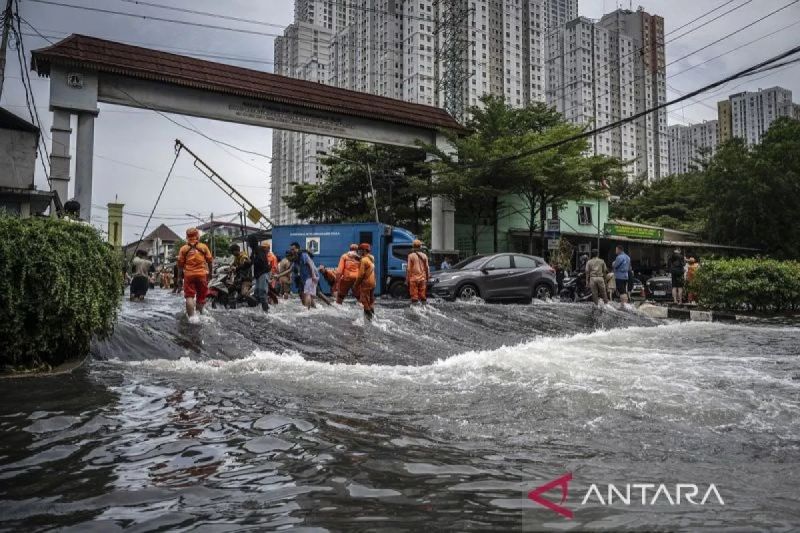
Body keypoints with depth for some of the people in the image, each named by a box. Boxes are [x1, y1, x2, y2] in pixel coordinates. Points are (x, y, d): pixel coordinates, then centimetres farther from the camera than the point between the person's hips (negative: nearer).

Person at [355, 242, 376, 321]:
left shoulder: (364, 260, -15)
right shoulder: (371, 259, 12)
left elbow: (361, 274, -16)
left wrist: (356, 284, -8)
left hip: (366, 283, -9)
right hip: (372, 282, 9)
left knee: (365, 301, -4)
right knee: (371, 301, 16)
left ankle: (368, 318, -4)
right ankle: (372, 315, 22)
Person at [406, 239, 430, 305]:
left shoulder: (411, 256, -5)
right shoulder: (424, 256, 5)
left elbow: (408, 268, -7)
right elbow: (427, 268, 7)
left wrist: (407, 279, -2)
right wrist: (428, 277, 16)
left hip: (413, 278, -3)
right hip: (422, 278, 3)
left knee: (414, 294, -1)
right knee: (423, 294, 10)